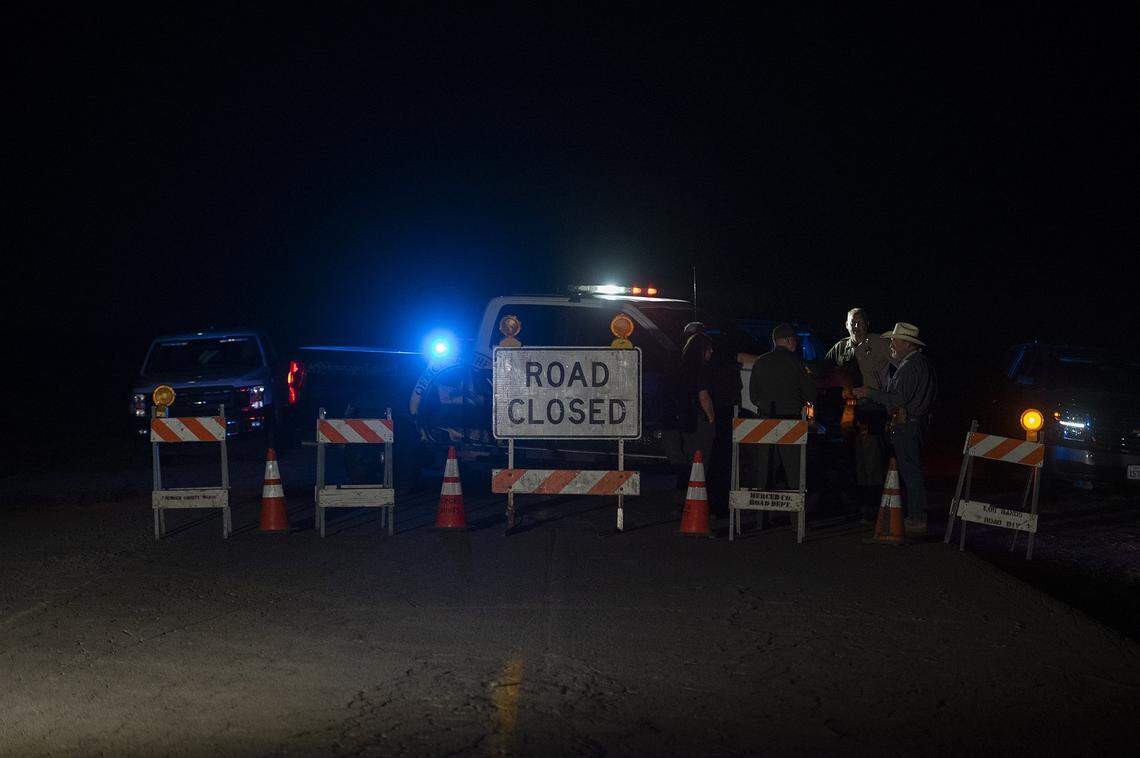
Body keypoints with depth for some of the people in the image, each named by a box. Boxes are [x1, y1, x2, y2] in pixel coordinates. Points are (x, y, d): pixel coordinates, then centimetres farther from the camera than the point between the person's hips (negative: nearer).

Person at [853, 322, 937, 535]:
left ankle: (917, 520, -6)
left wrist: (870, 393, -13)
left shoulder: (910, 366, -16)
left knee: (910, 472, -8)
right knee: (912, 471, 13)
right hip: (915, 424, 11)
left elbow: (900, 399, -21)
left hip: (907, 426, -11)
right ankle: (916, 517, 17)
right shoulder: (918, 363, 17)